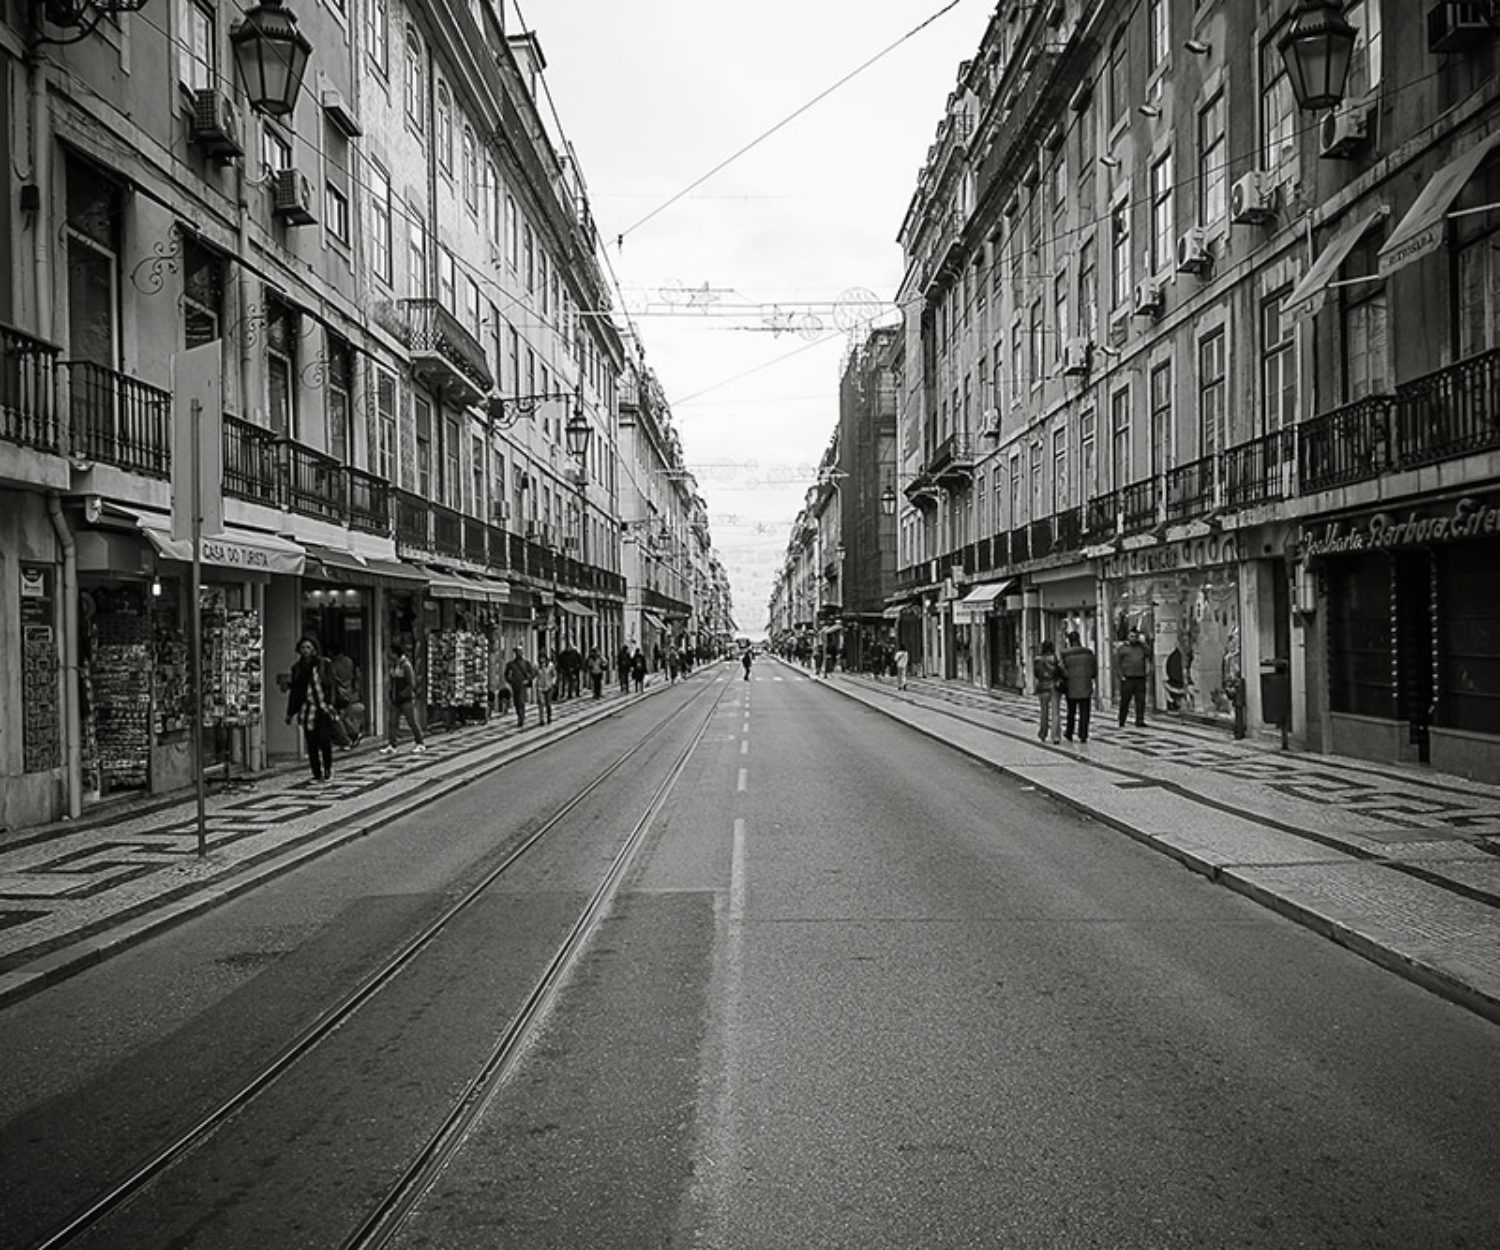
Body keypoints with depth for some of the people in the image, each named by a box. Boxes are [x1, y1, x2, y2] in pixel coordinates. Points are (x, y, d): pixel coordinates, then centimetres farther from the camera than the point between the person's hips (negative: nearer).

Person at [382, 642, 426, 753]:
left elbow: (412, 684, -17)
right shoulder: (393, 665, 8)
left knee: (412, 722, 1)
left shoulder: (406, 665, -15)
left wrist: (402, 694, -13)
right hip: (395, 700, 7)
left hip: (406, 700, -7)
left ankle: (420, 744, 12)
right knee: (392, 722, 0)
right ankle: (391, 745, 1)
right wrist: (388, 694, 7)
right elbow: (390, 681, 18)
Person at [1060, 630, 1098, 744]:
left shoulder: (1065, 655, -8)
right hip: (1086, 687, 0)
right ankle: (1083, 736, 0)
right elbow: (1094, 670, 2)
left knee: (1071, 712, 15)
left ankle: (1069, 734, 26)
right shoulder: (1088, 652, -3)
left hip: (1071, 687, 0)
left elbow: (1065, 673, -11)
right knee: (1084, 713, 3)